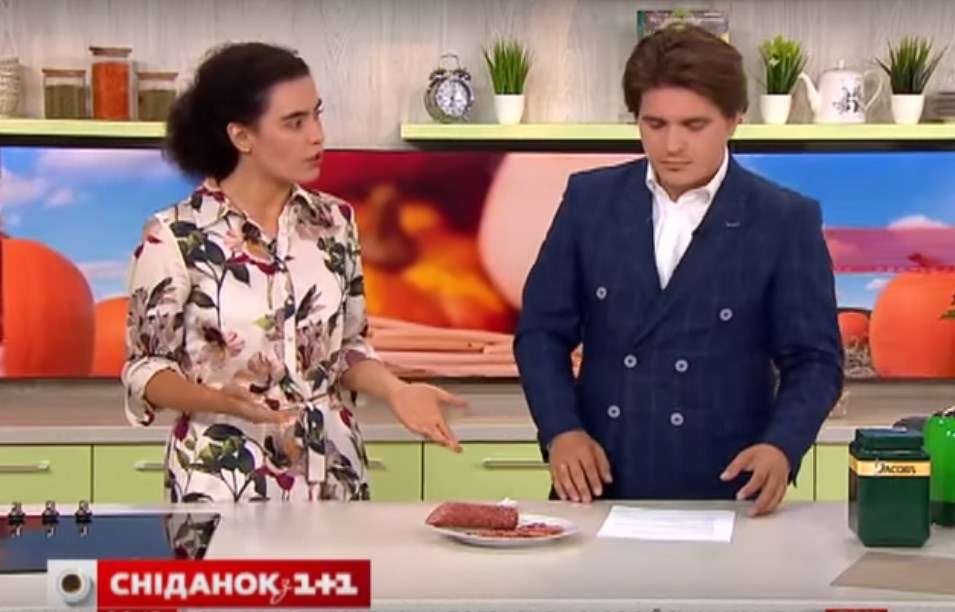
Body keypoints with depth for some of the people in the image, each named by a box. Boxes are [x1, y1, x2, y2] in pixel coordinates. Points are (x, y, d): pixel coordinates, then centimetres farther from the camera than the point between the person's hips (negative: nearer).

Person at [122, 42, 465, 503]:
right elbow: (145, 370, -5)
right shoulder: (175, 236, -10)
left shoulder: (334, 222, 3)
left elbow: (348, 345, 10)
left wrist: (396, 390, -8)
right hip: (223, 485, -4)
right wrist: (219, 400, -23)